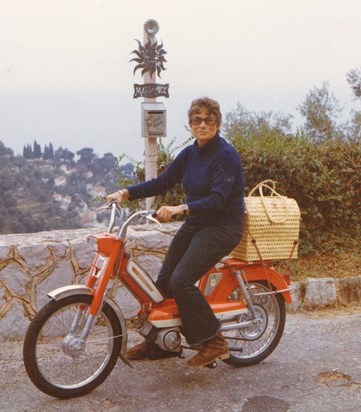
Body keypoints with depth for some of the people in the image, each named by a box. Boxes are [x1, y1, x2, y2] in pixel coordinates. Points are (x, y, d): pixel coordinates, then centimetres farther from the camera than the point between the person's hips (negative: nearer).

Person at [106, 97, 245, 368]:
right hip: (194, 224, 8)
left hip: (222, 227, -8)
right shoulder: (190, 153, 8)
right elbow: (162, 183, 7)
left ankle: (214, 343, -8)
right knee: (164, 281, 5)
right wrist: (126, 193, -5)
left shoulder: (226, 155, -16)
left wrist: (181, 208, -39)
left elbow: (217, 200, -26)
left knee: (181, 281, -21)